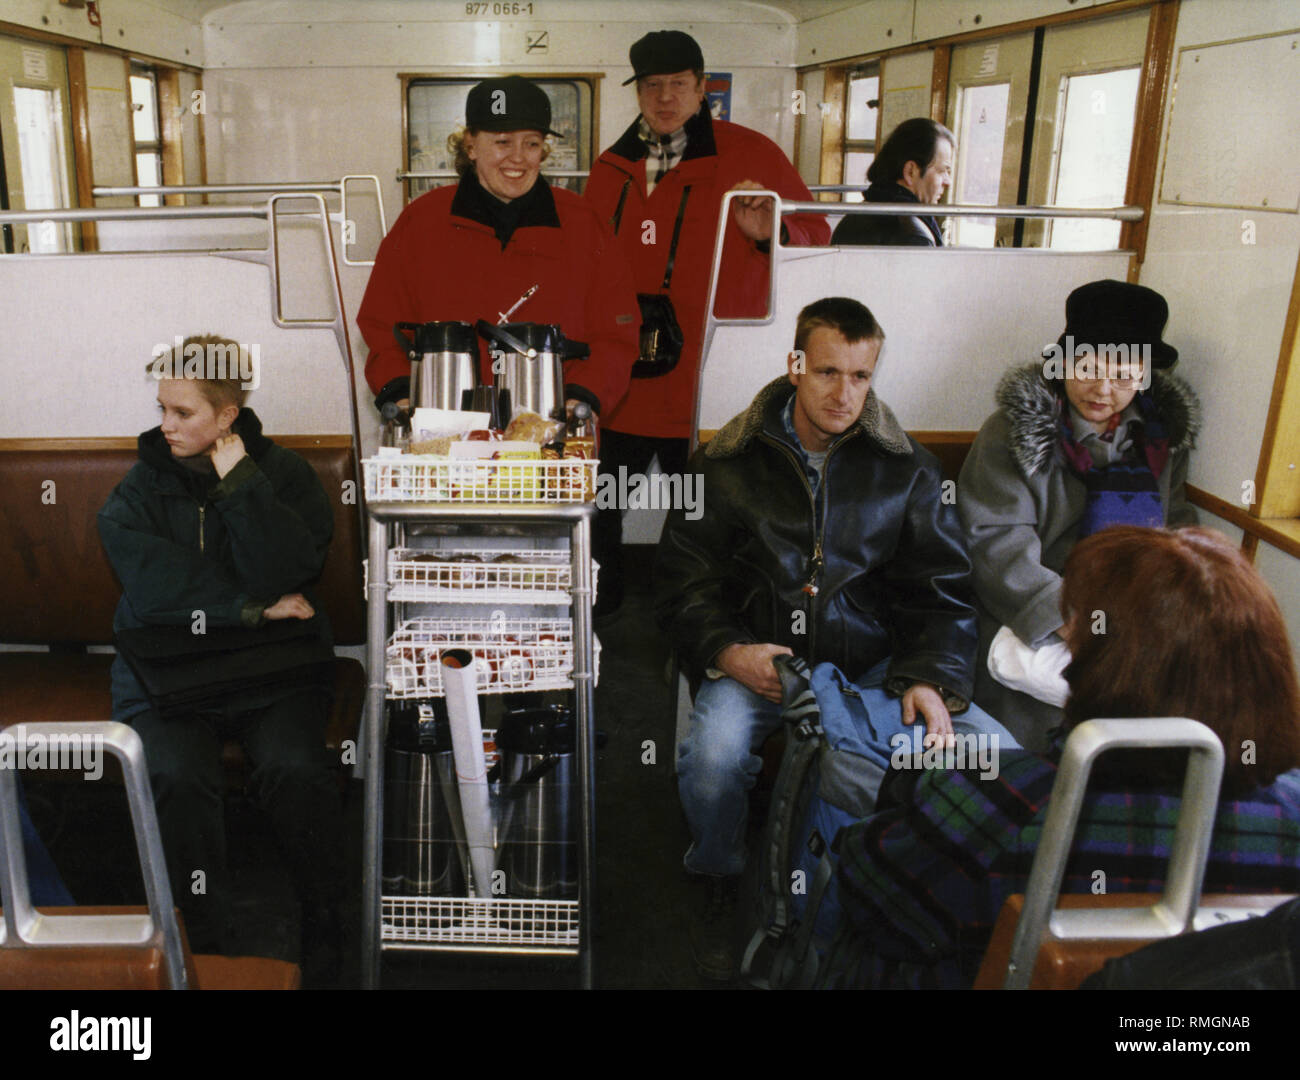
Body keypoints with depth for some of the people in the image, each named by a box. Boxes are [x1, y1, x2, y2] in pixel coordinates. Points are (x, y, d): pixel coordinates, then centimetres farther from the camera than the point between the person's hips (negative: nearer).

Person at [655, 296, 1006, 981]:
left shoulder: (906, 469, 7)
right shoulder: (728, 463, 3)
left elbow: (943, 591, 6)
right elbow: (682, 582, 4)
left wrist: (932, 677, -13)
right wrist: (727, 652, -16)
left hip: (874, 665, 2)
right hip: (757, 660, -1)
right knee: (712, 754, -33)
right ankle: (720, 893, 2)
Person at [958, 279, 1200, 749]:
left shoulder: (1164, 433, 11)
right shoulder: (1014, 430, -4)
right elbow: (994, 544, -12)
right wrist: (1068, 618, -23)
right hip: (1030, 617, -4)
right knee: (1014, 658, -33)